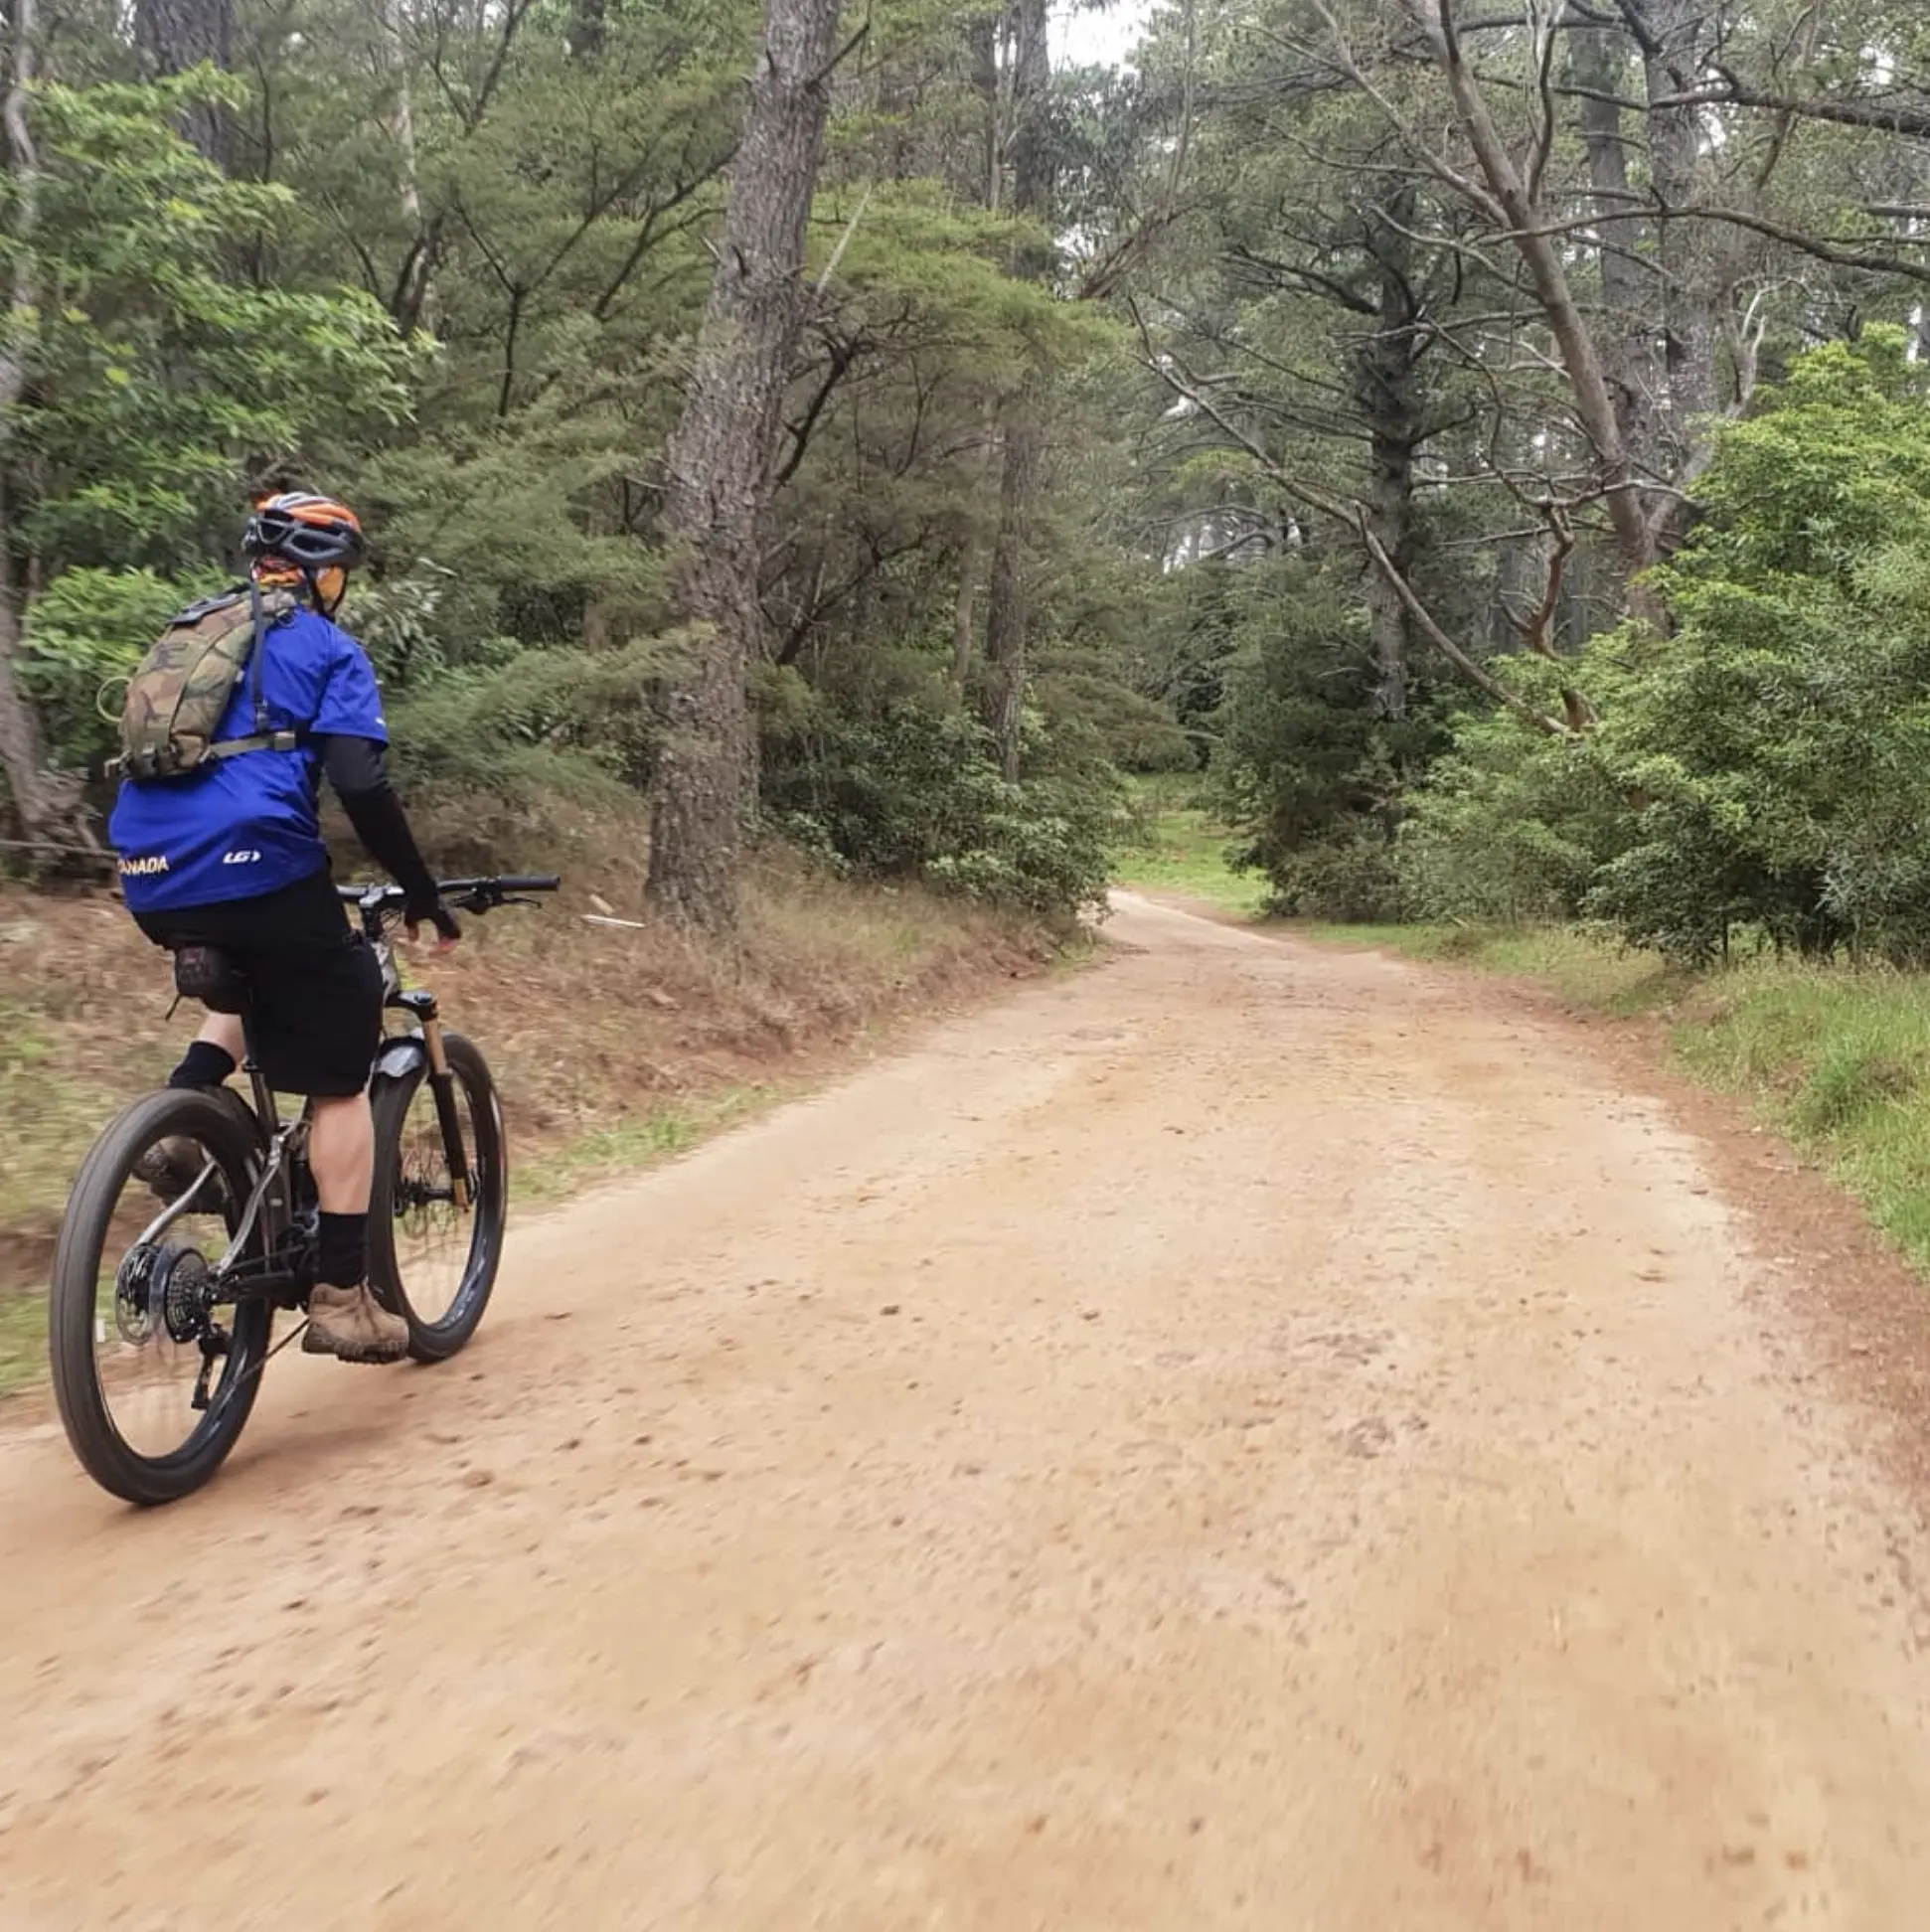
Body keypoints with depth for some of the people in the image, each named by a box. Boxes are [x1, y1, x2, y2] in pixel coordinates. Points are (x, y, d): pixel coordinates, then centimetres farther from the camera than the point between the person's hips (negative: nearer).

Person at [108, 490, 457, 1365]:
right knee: (337, 1077, 6)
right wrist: (422, 892, 0)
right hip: (254, 867, -6)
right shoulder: (328, 649, 3)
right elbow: (362, 787, -10)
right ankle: (341, 1297, 4)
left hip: (152, 880, 7)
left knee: (257, 975, 35)